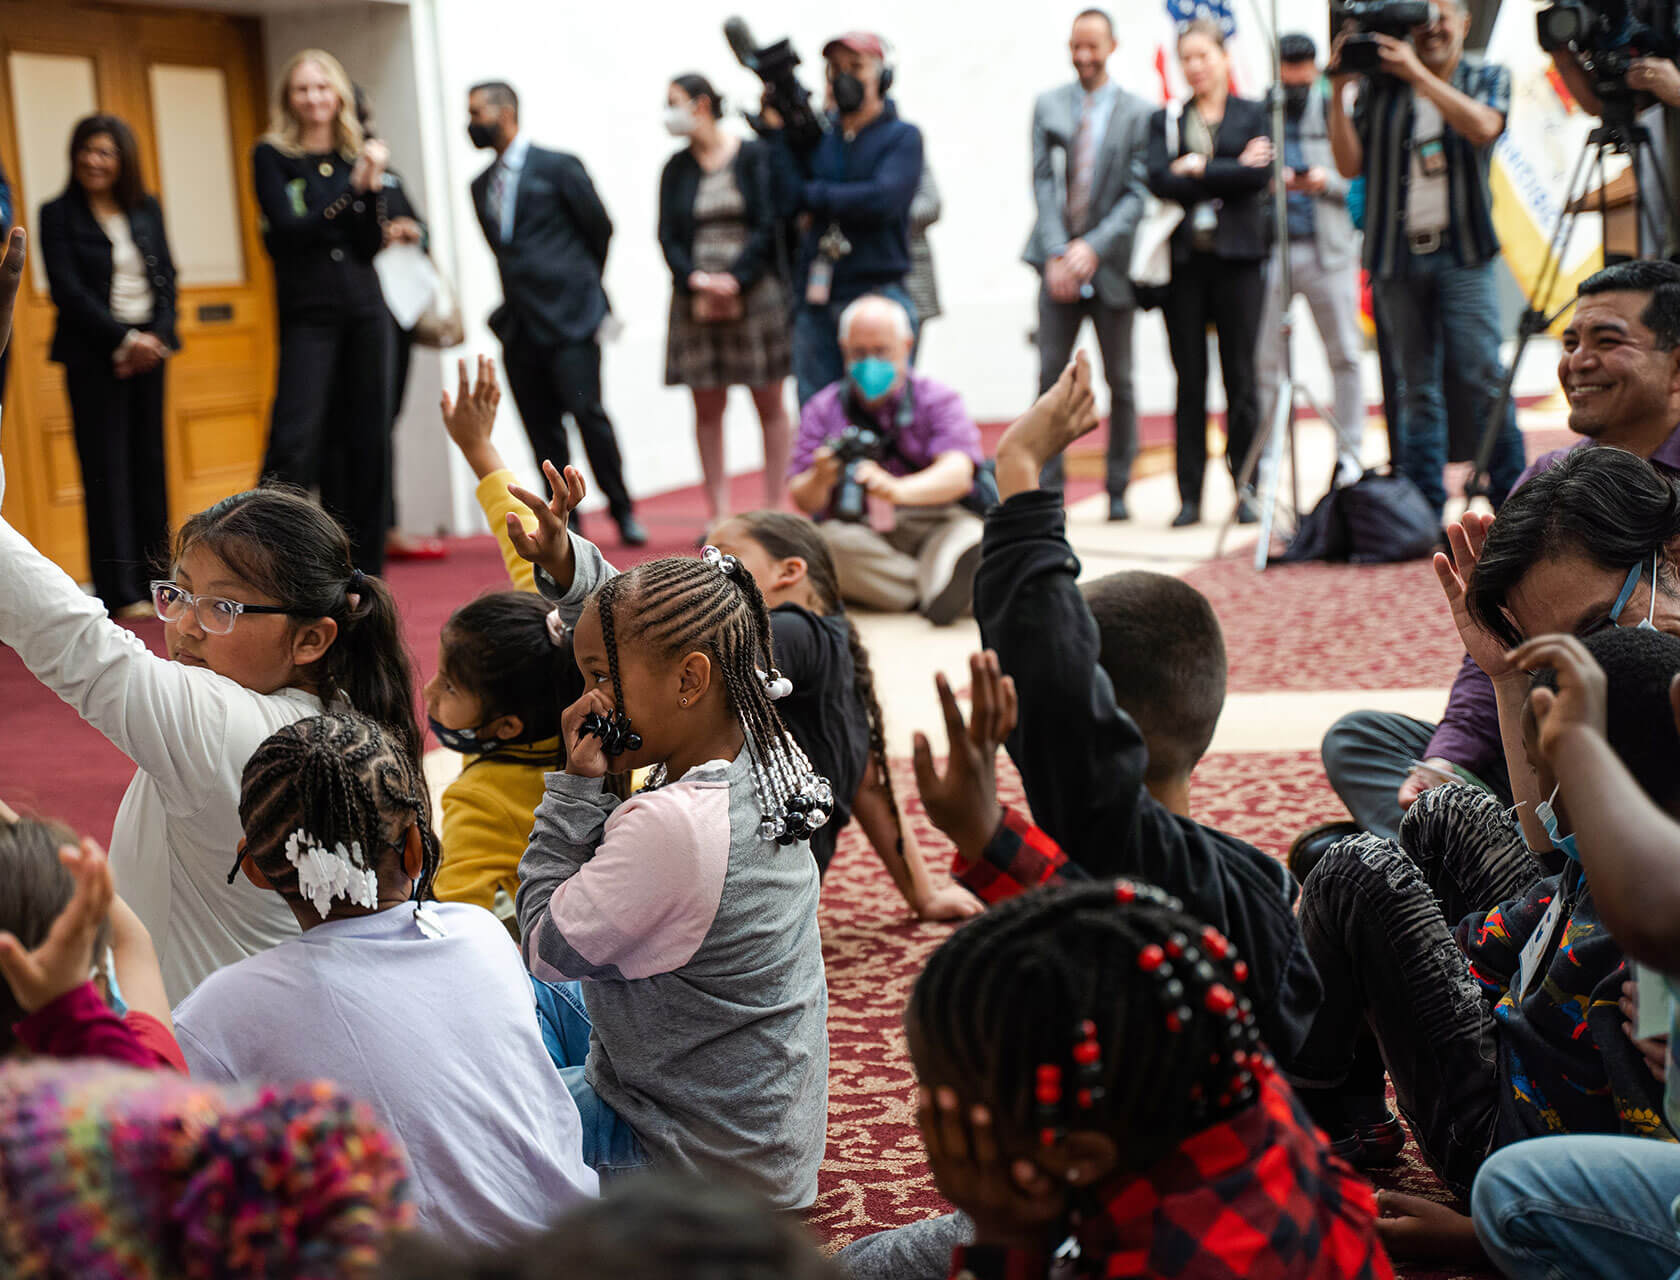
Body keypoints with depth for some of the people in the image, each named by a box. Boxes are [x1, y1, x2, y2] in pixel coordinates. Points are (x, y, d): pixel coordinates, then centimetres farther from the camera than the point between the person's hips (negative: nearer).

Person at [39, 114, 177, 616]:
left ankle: (154, 581, 9)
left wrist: (156, 337, -8)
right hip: (94, 353, -4)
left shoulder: (147, 210, 11)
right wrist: (123, 341, -14)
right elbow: (67, 290, -8)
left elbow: (166, 278, 8)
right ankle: (120, 593, -3)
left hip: (148, 348, 4)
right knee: (106, 467, -4)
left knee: (150, 462, 4)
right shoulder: (58, 215, 0)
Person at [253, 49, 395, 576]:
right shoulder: (272, 156, 0)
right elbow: (287, 230, -12)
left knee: (367, 440, 6)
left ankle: (364, 569, 14)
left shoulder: (357, 153, 9)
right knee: (295, 440, -13)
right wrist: (350, 189, -16)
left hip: (364, 309, 4)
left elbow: (371, 244, 2)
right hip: (307, 311, -4)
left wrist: (372, 186, -13)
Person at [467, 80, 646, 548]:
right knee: (542, 428, 3)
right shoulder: (482, 185, 16)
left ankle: (622, 511, 2)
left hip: (570, 316, -6)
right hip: (519, 327, 6)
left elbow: (599, 228, 4)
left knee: (587, 411, -13)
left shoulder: (558, 167, -1)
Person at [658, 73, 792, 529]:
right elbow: (668, 236, 5)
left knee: (769, 403, 2)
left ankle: (775, 510, 8)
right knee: (707, 407, 1)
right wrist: (696, 281, -11)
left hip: (754, 291, -3)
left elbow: (766, 226, -6)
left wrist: (734, 280, -15)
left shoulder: (754, 157, 0)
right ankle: (718, 514, 5)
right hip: (696, 299, 3)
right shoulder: (676, 168, 9)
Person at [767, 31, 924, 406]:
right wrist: (777, 128, -1)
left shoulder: (902, 137, 2)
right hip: (816, 303, 5)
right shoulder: (819, 139, 14)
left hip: (876, 294, -5)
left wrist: (816, 196, -5)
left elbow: (882, 199, -14)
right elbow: (793, 194, -1)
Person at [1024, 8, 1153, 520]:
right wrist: (1056, 254, -10)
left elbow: (1138, 194, -6)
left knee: (1119, 382, 5)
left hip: (1111, 262, -1)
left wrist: (1093, 248, -17)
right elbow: (1043, 184, 2)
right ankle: (1046, 487, 1)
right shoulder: (1048, 106, 7)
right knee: (1050, 377, -2)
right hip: (1059, 261, 2)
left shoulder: (1139, 113, -1)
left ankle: (1118, 491, 14)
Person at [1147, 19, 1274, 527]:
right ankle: (1190, 495, 5)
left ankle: (1245, 490, 6)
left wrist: (1198, 169, -6)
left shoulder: (1252, 115, 8)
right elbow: (1159, 180, -6)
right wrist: (1231, 172, -8)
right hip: (1184, 260, 1)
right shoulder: (1165, 119, 12)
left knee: (1240, 377, 0)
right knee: (1190, 381, 2)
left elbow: (1260, 176, -8)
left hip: (1237, 259, -1)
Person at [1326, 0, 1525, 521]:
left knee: (1487, 377, -10)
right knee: (1418, 390, 5)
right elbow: (1351, 164, 4)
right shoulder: (1380, 86, 10)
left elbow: (1482, 126, -14)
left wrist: (1415, 72, -15)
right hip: (1398, 256, 2)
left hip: (1461, 252, -2)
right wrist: (1338, 91, -4)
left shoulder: (1487, 77, 8)